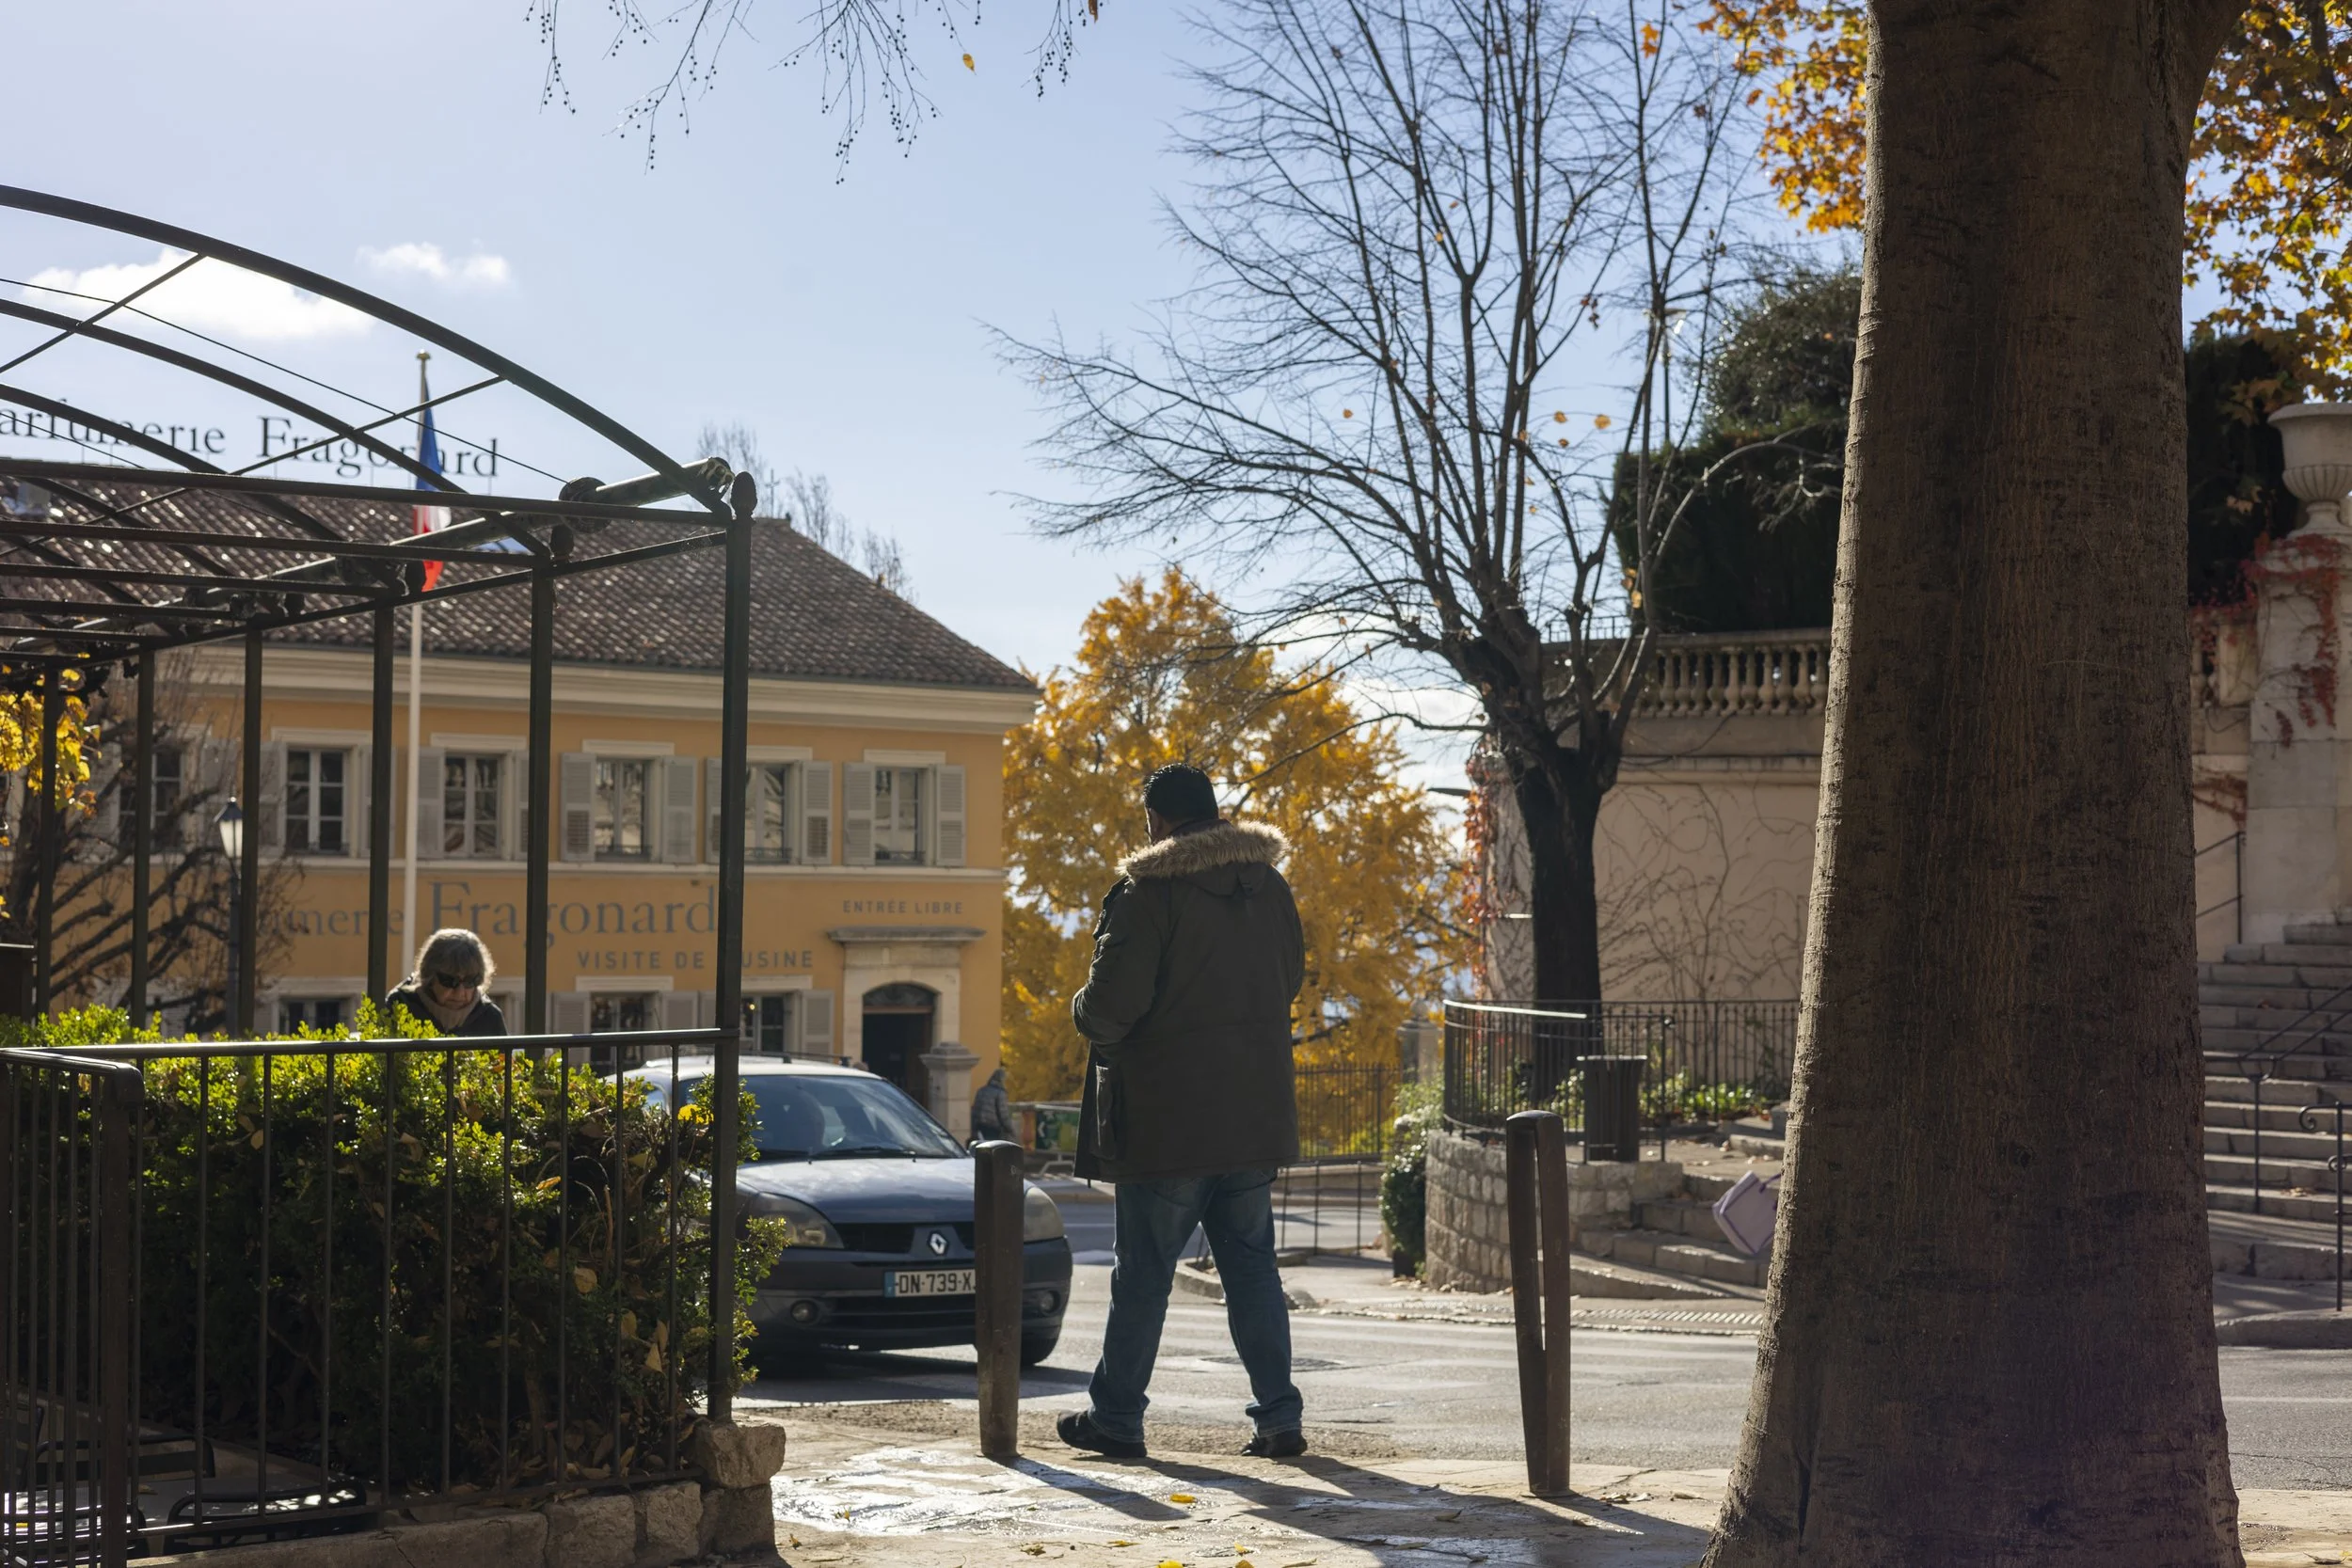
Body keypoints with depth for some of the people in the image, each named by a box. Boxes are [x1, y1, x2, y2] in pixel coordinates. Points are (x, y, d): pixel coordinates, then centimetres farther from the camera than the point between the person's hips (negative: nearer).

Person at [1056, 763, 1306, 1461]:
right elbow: (1290, 978, 19)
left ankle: (1116, 1416, 13)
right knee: (1252, 1267, 10)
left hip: (1167, 1120, -6)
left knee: (1143, 1273, 4)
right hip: (1254, 1116, 6)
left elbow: (1109, 1006, -17)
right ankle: (1278, 1416, 7)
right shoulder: (1269, 886, 7)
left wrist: (1085, 1011, 4)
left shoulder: (1150, 893, -14)